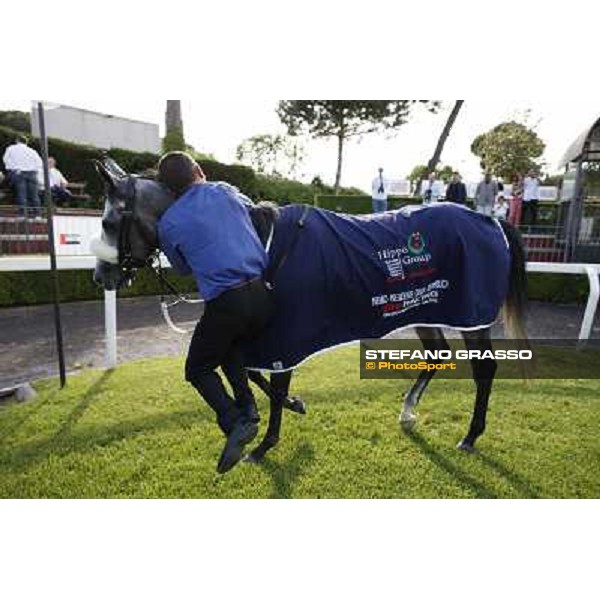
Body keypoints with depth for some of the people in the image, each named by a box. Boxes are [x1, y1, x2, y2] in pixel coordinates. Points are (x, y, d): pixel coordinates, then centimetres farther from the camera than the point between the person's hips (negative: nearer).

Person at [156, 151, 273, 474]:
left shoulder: (168, 223, 4)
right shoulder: (226, 191, 10)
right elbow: (251, 207, 33)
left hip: (225, 303, -4)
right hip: (261, 295, 5)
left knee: (198, 369, 18)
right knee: (229, 342, 32)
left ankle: (234, 422, -3)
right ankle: (247, 407, 18)